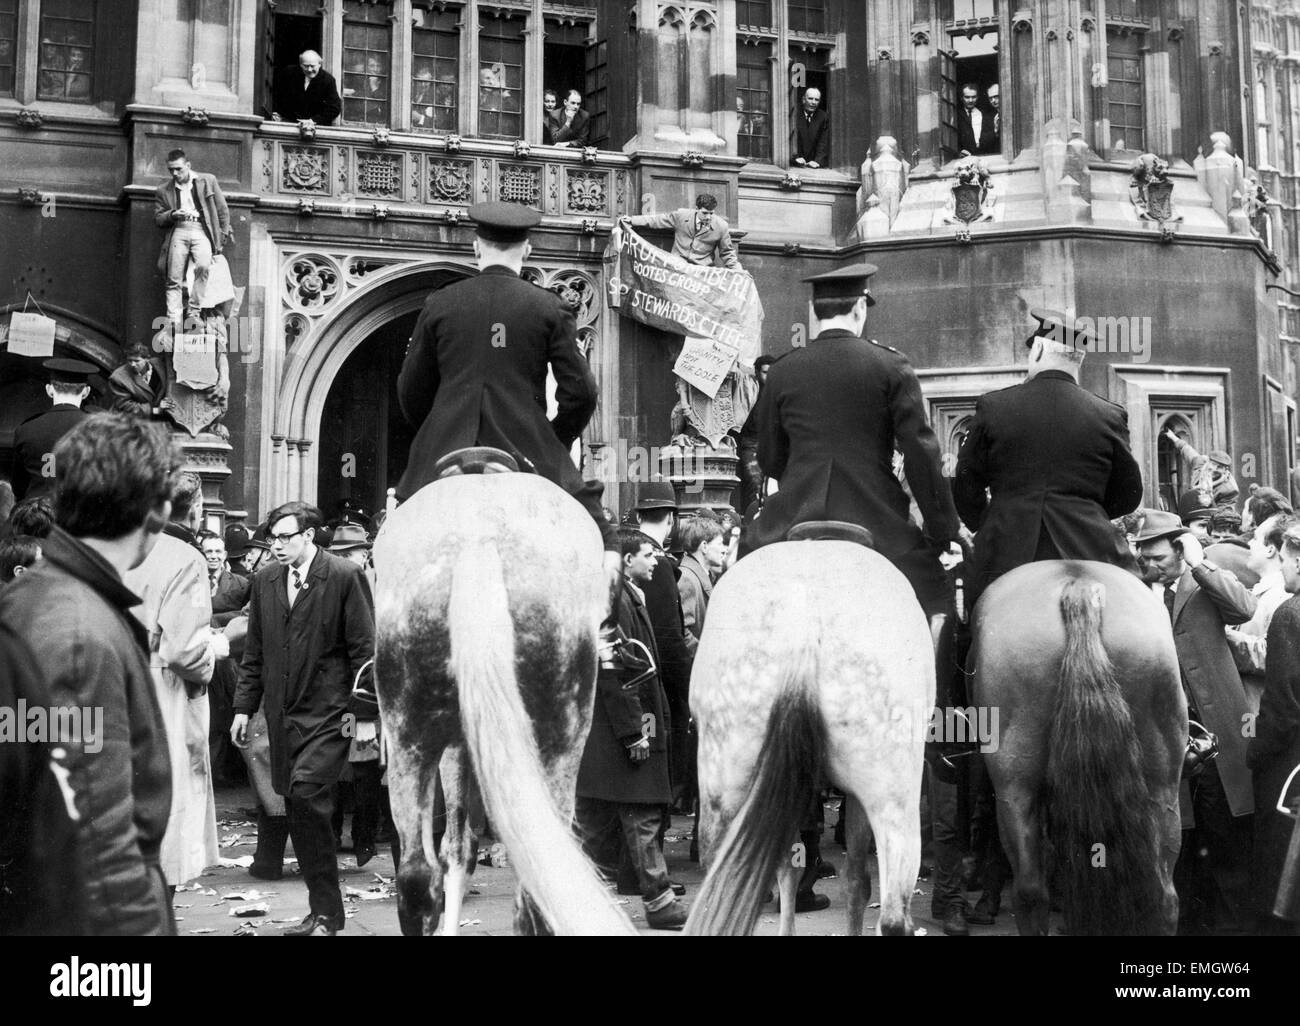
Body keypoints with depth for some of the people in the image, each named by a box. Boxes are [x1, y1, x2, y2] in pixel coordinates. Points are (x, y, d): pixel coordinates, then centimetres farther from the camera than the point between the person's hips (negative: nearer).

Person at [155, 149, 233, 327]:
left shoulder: (208, 181, 13)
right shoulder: (163, 191, 18)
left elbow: (222, 210, 14)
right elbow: (157, 219, 15)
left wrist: (224, 235, 7)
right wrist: (172, 214, -6)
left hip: (201, 231, -2)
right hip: (178, 231, 2)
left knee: (203, 266, -29)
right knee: (174, 280, -10)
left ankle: (194, 313, -21)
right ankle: (173, 322, -11)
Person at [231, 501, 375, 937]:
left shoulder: (346, 577, -5)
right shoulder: (265, 582, 12)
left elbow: (364, 650, -5)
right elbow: (254, 653, 17)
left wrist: (364, 712, -9)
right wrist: (244, 708, 11)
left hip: (328, 712, -6)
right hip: (282, 714, 6)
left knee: (305, 793, -18)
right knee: (298, 807, 8)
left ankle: (327, 915, -5)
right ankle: (321, 911, 20)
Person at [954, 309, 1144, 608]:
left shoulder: (993, 407, 0)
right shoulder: (1109, 415, 2)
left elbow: (966, 489, 8)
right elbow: (1128, 496, 12)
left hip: (1006, 557, 0)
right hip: (1089, 554, 1)